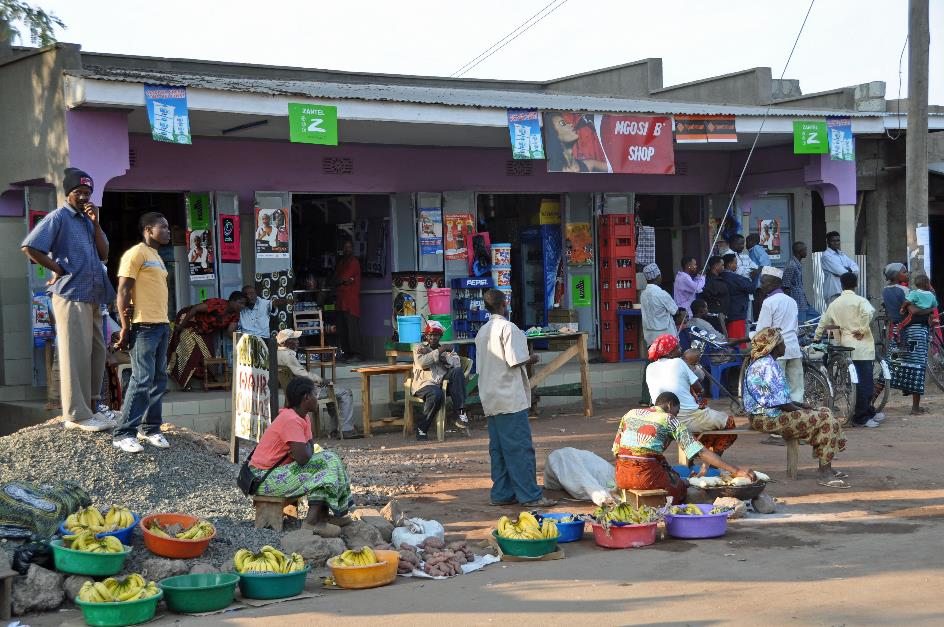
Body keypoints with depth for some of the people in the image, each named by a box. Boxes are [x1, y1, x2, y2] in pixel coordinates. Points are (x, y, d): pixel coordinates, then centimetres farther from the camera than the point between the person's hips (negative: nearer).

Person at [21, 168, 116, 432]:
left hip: (94, 296, 8)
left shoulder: (88, 220, 17)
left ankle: (91, 408, 21)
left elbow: (104, 254, 9)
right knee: (76, 353, -7)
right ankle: (77, 415, -4)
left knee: (96, 352, 11)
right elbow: (29, 247, -14)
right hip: (71, 295, -8)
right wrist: (58, 270, -9)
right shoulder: (58, 218, -5)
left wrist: (96, 223, -1)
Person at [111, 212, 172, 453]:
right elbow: (123, 291, -12)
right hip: (144, 326, -9)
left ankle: (150, 428, 18)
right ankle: (123, 434, -5)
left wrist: (165, 323, 13)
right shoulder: (136, 253, -7)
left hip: (162, 325, 9)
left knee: (159, 380, 10)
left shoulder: (157, 257, 20)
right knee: (142, 380, -10)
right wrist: (125, 327, -16)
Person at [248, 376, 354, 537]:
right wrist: (310, 444, -7)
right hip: (264, 478, -10)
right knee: (326, 465, -17)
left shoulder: (302, 418, 10)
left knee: (329, 458, 5)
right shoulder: (291, 420, -22)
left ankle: (323, 514, 1)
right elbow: (302, 458, -27)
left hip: (279, 469, 10)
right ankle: (312, 521, -25)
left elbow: (306, 452, 10)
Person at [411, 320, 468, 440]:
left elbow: (457, 364, 1)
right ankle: (422, 429, -22)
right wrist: (438, 352, -10)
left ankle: (461, 414, -31)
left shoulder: (446, 349, 22)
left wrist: (443, 358, -12)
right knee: (436, 394, -38)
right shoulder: (419, 348, 14)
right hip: (425, 383, -4)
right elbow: (422, 363, -10)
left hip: (443, 382, 4)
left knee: (458, 372, -25)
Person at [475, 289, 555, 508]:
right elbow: (515, 361, -18)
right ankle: (530, 495, -6)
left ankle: (501, 494, 11)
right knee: (521, 447, -6)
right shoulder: (508, 327, -12)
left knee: (498, 448, 10)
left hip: (490, 399, 9)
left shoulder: (482, 331, 14)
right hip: (511, 399, -8)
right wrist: (531, 360, 1)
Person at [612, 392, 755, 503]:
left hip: (621, 476, 5)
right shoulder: (670, 421, 2)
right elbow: (700, 452, -6)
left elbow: (616, 449, 15)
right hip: (647, 474, -5)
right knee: (681, 488, 23)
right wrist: (736, 471, -8)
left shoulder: (630, 413, 16)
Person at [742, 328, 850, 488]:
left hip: (767, 414, 11)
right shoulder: (768, 365, -19)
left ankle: (827, 468, 13)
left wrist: (801, 405, 13)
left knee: (825, 412, 12)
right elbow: (780, 403, -21)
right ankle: (825, 474, -11)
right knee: (825, 419, -14)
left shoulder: (762, 362, 15)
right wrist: (800, 409, -7)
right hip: (769, 419, -11)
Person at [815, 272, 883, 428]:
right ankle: (860, 418, -3)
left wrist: (816, 338, 32)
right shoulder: (859, 300, -6)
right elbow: (868, 312, -27)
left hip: (846, 343, 6)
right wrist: (863, 330, -16)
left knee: (865, 380, 16)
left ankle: (869, 412, 23)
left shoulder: (835, 303, 11)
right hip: (861, 344, -6)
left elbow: (824, 322, 19)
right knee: (865, 381, -2)